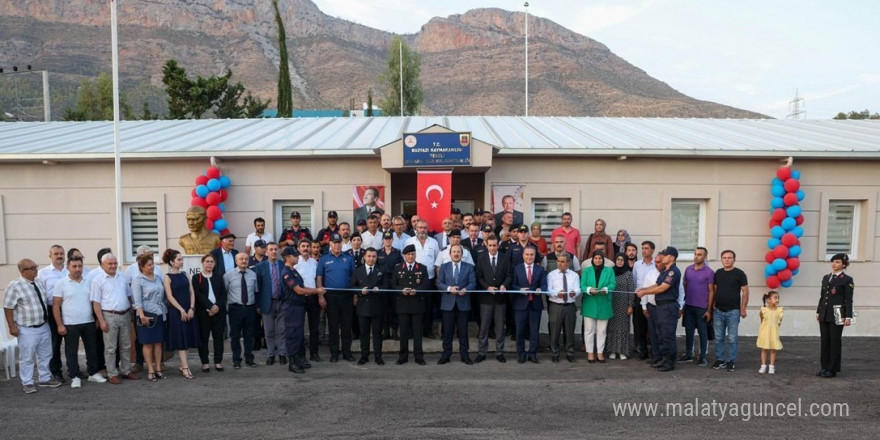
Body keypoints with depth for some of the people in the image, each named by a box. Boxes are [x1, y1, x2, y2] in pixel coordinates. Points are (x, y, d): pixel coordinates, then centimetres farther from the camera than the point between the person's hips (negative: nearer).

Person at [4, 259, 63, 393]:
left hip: (44, 326, 6)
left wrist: (49, 319, 18)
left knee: (45, 355, 16)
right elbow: (8, 307, -12)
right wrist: (12, 326, -15)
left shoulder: (39, 283, 6)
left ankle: (45, 379, 30)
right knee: (27, 357, 4)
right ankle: (27, 383, 17)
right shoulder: (15, 286, -14)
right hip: (27, 329, -6)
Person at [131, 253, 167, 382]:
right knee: (148, 343, 1)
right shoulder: (137, 280, -5)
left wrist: (165, 311, 13)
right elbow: (137, 300, -12)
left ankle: (158, 368, 14)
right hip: (147, 314, -5)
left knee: (158, 342, 7)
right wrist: (141, 315, -20)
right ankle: (150, 370, 7)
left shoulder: (158, 278, 10)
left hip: (160, 314, 5)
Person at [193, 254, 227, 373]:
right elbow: (198, 295, -7)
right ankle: (205, 363, 10)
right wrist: (210, 307, -16)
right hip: (203, 312, -2)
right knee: (203, 338, 2)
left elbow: (224, 293, 5)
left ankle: (218, 362, 12)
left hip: (219, 311, 2)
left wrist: (218, 306, -11)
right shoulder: (196, 277, 3)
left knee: (218, 337, 5)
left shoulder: (219, 276, 12)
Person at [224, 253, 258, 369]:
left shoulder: (253, 274, 8)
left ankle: (249, 359, 21)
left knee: (249, 335, 10)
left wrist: (257, 306, 7)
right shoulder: (229, 275, -2)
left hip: (250, 308, 3)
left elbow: (256, 291, 11)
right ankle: (236, 360, 16)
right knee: (235, 335, 5)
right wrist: (225, 307, -6)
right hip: (235, 308, -3)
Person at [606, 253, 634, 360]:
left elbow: (631, 290, -3)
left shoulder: (628, 273, -3)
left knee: (623, 326, 1)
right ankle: (613, 350, 13)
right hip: (611, 303, 2)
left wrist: (630, 305, -6)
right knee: (612, 326, 5)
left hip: (623, 304, -2)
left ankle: (623, 351, 8)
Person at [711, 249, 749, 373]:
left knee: (732, 339, 2)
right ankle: (719, 360, 16)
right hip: (718, 311, 4)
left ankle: (731, 362, 10)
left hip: (733, 311, -4)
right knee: (718, 338, 8)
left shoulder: (739, 273, -4)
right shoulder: (718, 273, 9)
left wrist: (743, 309, -9)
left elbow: (745, 292, -4)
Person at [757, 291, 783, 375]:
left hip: (774, 333, 1)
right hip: (764, 333, -1)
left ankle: (772, 367, 16)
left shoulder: (779, 310, -7)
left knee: (773, 350, 7)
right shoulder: (763, 310, -10)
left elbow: (779, 322, 4)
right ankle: (763, 366, 15)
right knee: (764, 349, 7)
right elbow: (762, 321, 3)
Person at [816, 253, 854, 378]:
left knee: (835, 342, 1)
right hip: (824, 315, 6)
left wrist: (848, 316, -13)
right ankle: (824, 367, 17)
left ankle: (832, 369, 9)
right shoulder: (826, 278, 12)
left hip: (837, 315, -6)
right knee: (825, 341, 9)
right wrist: (818, 312, 15)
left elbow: (849, 300, -9)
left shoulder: (847, 280, -5)